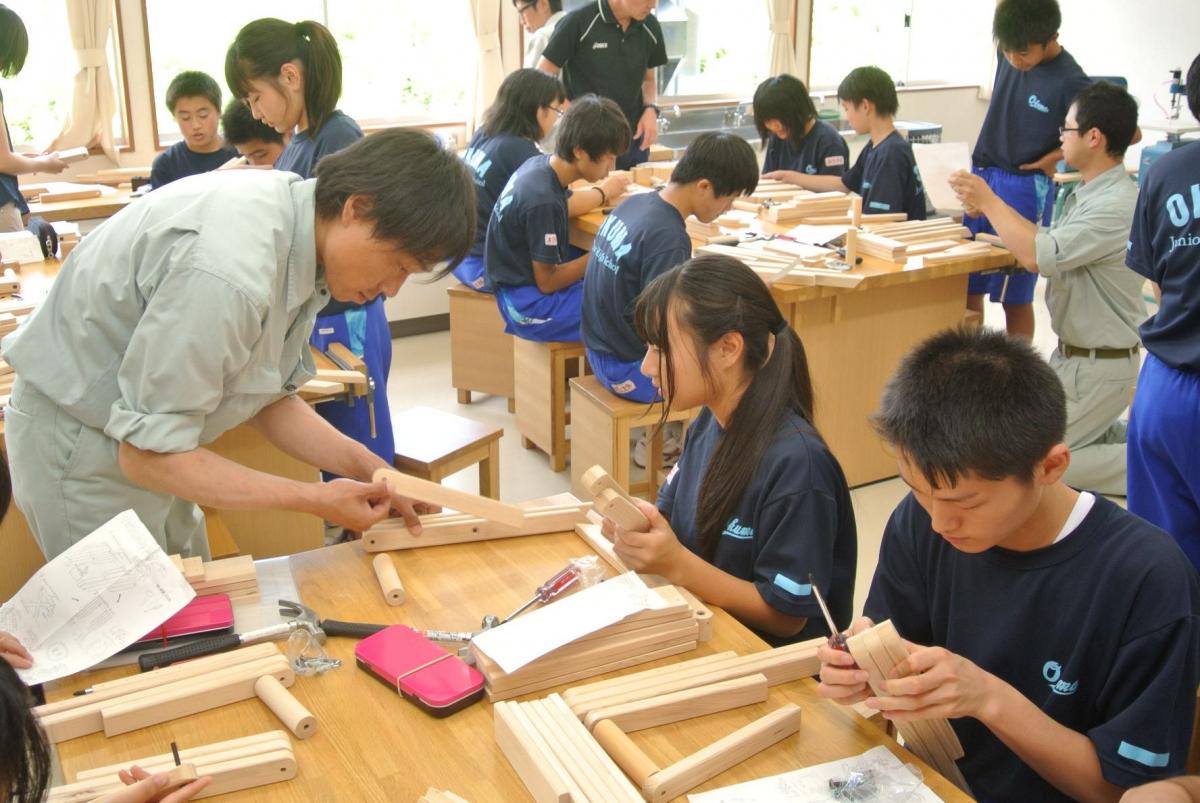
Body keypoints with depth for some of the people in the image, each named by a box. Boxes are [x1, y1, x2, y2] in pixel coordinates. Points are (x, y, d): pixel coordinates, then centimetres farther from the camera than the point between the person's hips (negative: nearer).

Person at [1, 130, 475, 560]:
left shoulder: (297, 213, -8)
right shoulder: (230, 271, -35)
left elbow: (271, 399, 2)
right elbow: (147, 452, -27)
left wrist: (364, 467, -12)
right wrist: (314, 501, -26)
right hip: (82, 447, -8)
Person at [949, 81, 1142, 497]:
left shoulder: (1117, 205, -26)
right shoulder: (1087, 193, 5)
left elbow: (1039, 256, -32)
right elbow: (1046, 246, 9)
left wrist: (989, 202, -21)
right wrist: (987, 204, 4)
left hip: (1100, 366, -10)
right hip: (1071, 354, 10)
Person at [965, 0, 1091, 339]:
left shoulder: (1070, 82, -16)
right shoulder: (1008, 53, -1)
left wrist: (1055, 156, -12)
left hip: (1024, 188, -6)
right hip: (982, 177, 6)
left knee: (1015, 296, 3)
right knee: (964, 285, 11)